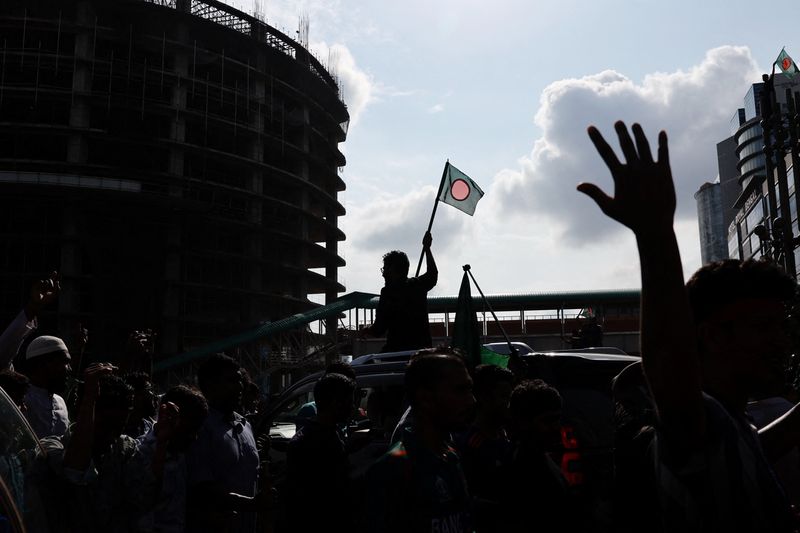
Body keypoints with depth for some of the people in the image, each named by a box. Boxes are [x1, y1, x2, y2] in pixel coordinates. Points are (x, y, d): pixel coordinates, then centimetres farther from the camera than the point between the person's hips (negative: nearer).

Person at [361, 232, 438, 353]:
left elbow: (378, 330, -10)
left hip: (396, 349, -5)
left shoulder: (388, 292, -8)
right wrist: (427, 248, 42)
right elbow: (433, 274, 32)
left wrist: (366, 331, 12)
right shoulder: (418, 285, 7)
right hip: (423, 346, 5)